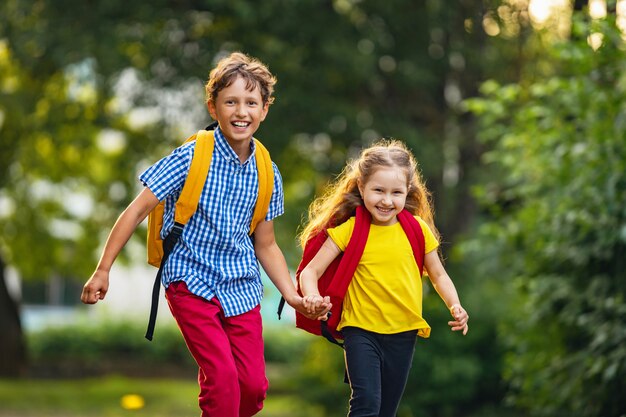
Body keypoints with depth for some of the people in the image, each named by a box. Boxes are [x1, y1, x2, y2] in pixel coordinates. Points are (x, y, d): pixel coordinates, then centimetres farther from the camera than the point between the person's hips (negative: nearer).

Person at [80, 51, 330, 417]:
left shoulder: (267, 174, 1)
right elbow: (138, 210, -10)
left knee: (254, 385, 1)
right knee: (222, 377, -17)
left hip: (241, 287, 5)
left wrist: (295, 298, 1)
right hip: (192, 281, -4)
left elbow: (266, 245, 11)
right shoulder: (191, 158, -13)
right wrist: (103, 270, -11)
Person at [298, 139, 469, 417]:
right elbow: (311, 271, -7)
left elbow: (438, 274, 11)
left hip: (403, 333, 3)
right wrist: (311, 296, -28)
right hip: (361, 331, -3)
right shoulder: (350, 229, -7)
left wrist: (455, 307, -6)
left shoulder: (416, 228, 0)